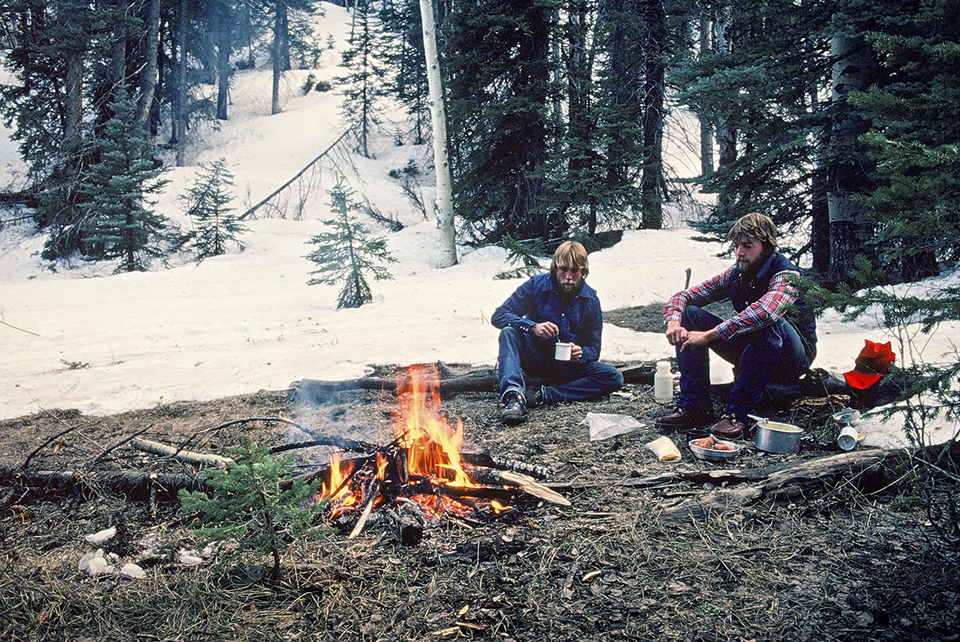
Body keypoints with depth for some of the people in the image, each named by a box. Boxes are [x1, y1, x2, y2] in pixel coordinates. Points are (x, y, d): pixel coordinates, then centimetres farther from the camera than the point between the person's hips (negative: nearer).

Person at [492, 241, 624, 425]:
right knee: (509, 332, -31)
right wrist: (533, 327, -34)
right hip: (533, 357, -2)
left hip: (567, 365, 2)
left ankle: (540, 395, -32)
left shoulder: (590, 300, -4)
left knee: (614, 378, -21)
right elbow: (498, 316, -17)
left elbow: (593, 348, -2)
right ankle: (513, 396, -51)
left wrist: (581, 353, -27)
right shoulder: (536, 285, -10)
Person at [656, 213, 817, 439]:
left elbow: (766, 311, -44)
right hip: (752, 355, 6)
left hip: (794, 359, -6)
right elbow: (682, 297, -3)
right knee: (689, 314, -8)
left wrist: (710, 335, -46)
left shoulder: (786, 275, -22)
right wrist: (674, 322, -27)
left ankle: (739, 413, -34)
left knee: (768, 321, -39)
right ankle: (694, 406, -17)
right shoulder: (734, 276, -2)